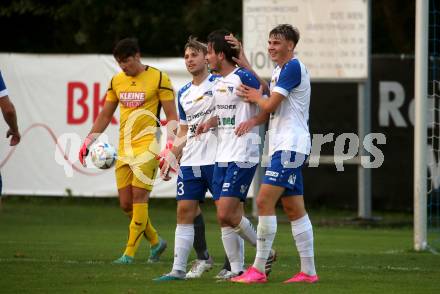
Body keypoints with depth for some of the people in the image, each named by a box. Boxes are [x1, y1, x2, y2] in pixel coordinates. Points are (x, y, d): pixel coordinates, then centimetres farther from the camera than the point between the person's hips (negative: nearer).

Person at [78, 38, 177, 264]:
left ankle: (129, 253, -8)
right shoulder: (116, 81, 12)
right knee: (126, 204, 3)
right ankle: (155, 242, 23)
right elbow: (105, 115, 20)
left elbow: (172, 115, -4)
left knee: (138, 197, -12)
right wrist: (88, 142, 12)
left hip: (147, 146, -6)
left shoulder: (158, 78, -5)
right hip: (124, 149, 6)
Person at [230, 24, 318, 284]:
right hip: (283, 146, 10)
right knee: (294, 208, 7)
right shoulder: (280, 70, 19)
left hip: (290, 146, -10)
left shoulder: (293, 67, -12)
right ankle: (309, 272, 8)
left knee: (264, 202, -14)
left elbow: (270, 105, -14)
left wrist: (256, 97, 6)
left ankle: (258, 270, -15)